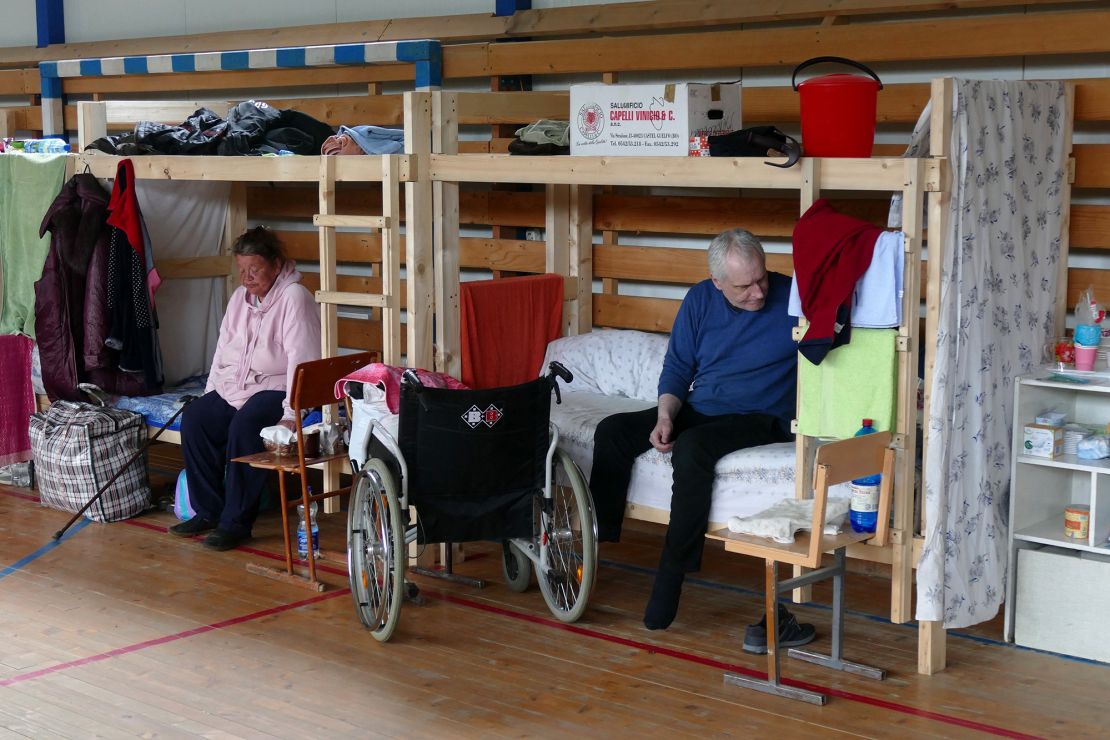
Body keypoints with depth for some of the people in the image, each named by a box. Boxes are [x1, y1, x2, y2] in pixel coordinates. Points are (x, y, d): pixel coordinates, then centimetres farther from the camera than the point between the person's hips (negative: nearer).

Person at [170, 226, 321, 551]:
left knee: (244, 425, -33)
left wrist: (291, 414, -26)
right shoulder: (240, 297, 13)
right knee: (194, 417, -16)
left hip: (276, 388, -8)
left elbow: (301, 360, -19)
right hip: (234, 386, 8)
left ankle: (236, 522, -23)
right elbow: (223, 349, 18)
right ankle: (208, 511, -6)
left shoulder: (294, 297, -12)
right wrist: (210, 396, 8)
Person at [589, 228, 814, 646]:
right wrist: (665, 417, -10)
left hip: (759, 418, -5)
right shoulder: (700, 301, 3)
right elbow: (676, 369, 8)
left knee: (692, 449, -35)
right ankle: (598, 537, -5)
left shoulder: (794, 298, -11)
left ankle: (672, 575, -28)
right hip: (697, 409, 5)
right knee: (612, 431, -12)